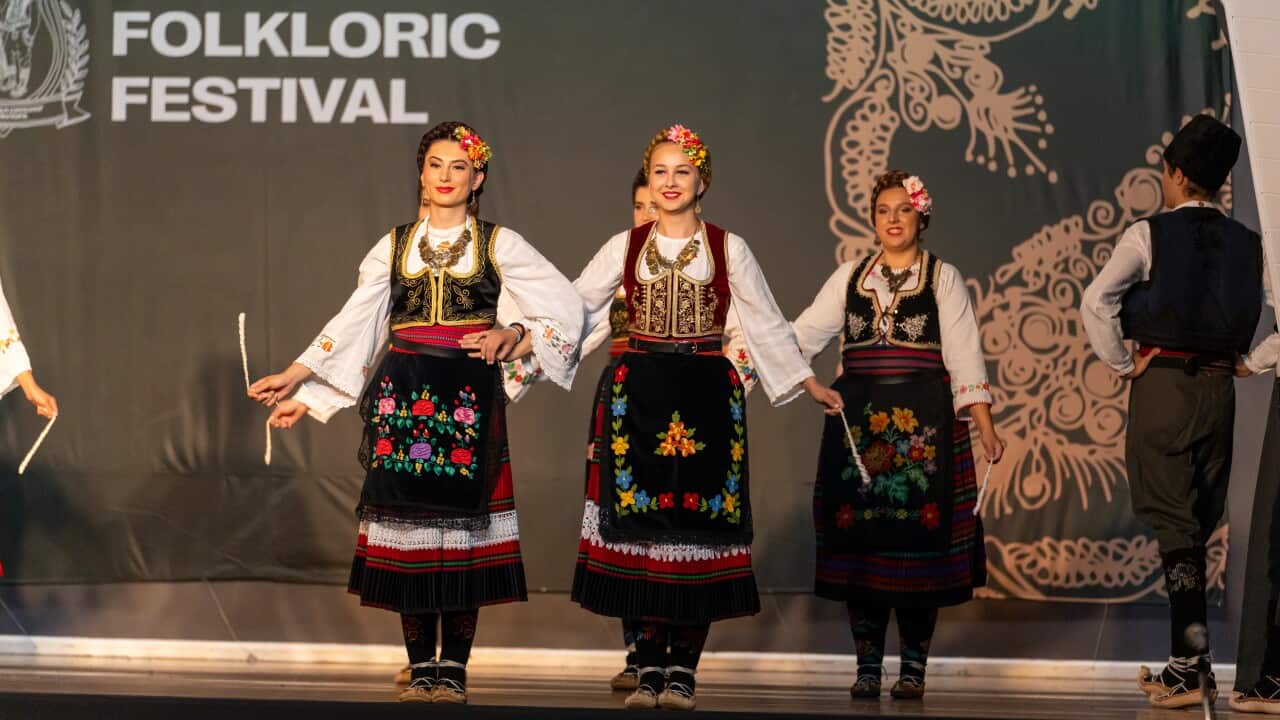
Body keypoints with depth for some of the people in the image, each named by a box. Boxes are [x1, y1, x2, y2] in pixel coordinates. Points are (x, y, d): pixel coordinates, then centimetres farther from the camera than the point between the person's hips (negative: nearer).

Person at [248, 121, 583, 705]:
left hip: (470, 396, -2)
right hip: (403, 394, 2)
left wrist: (515, 337, -6)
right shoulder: (394, 245, 13)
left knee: (463, 519, -6)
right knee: (408, 515, -3)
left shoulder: (498, 244, 8)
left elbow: (566, 307, 6)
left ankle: (453, 669, 1)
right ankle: (420, 668, 5)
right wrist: (298, 381, 3)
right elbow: (350, 324, 9)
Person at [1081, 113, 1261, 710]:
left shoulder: (1148, 234, -7)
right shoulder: (1247, 244, 5)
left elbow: (1095, 302, -14)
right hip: (1219, 387, 4)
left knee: (1172, 524, -2)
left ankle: (1187, 670, -7)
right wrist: (1238, 360, 10)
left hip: (1162, 384, -4)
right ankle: (1190, 660, 17)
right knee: (1200, 526, 12)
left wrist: (1120, 364, -4)